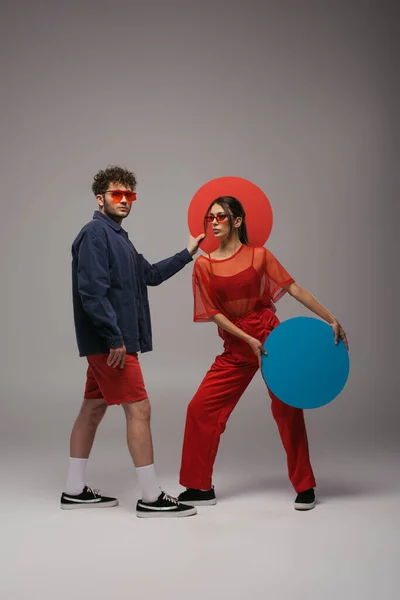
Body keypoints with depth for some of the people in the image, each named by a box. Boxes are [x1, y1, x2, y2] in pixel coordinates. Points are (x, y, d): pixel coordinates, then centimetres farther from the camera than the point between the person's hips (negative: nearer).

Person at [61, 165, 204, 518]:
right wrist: (114, 338, -23)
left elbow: (150, 275, 27)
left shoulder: (117, 237, 17)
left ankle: (75, 491, 20)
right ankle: (151, 498, -2)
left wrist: (187, 254, 24)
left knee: (93, 409, 12)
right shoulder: (95, 234, -13)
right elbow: (92, 292, -22)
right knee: (139, 409, -8)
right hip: (110, 342, -10)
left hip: (107, 343, 10)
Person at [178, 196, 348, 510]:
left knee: (287, 409, -3)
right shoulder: (203, 265, 1)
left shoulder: (259, 256, -3)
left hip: (271, 336, -2)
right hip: (235, 347, 2)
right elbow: (215, 313, -4)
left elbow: (296, 289, -4)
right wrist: (249, 340, -14)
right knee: (201, 408, -4)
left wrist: (332, 320, -10)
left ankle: (305, 487, 12)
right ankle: (200, 487, 9)